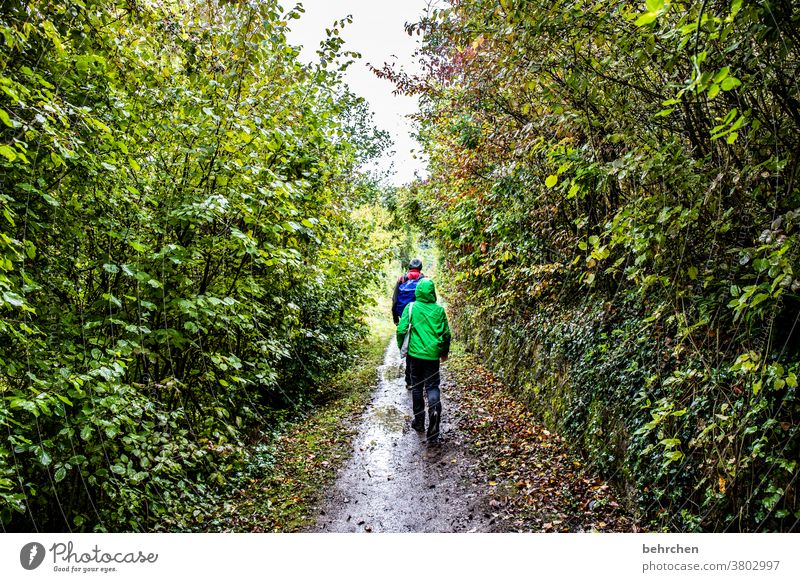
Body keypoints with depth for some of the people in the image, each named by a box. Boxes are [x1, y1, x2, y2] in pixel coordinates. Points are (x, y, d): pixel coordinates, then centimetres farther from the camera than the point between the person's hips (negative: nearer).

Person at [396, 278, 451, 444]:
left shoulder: (411, 307, -5)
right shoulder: (439, 310, -1)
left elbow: (401, 330, -8)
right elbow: (446, 333, 3)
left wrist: (401, 348, 8)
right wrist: (444, 352, 17)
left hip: (415, 354, 0)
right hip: (433, 355, 0)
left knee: (416, 387, 14)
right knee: (432, 386, 6)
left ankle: (419, 421, 24)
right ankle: (435, 409, -23)